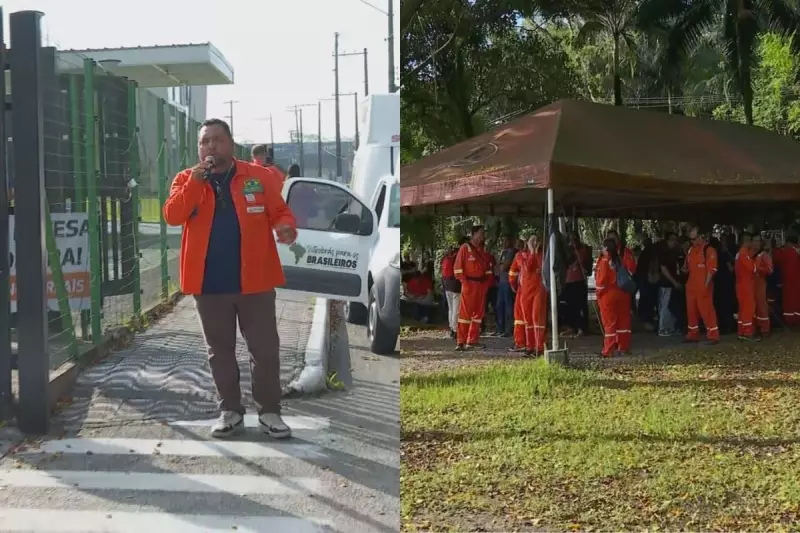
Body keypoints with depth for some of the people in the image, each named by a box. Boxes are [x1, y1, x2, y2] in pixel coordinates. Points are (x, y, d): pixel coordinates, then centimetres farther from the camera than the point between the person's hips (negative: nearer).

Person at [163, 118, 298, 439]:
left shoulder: (258, 177, 2)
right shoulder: (186, 180, 4)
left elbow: (279, 212, 2)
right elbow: (172, 216, -11)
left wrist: (286, 227, -21)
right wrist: (195, 181, -21)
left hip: (254, 280, -1)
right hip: (209, 283, 1)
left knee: (265, 349, 4)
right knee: (220, 351, 11)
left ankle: (269, 412, 15)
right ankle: (230, 412, 23)